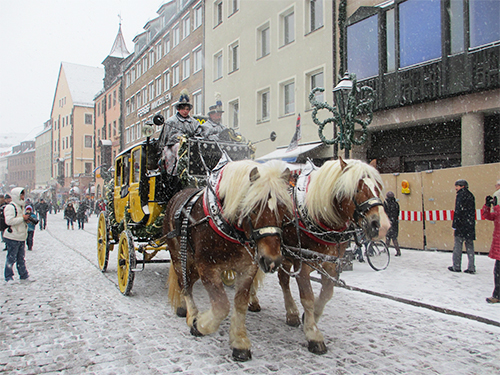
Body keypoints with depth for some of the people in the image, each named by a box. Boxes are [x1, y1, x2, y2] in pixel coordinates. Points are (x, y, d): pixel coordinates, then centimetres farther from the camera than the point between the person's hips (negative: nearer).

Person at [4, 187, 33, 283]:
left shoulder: (21, 206, 16)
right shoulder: (10, 207, -13)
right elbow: (9, 221, -25)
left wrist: (26, 219, 8)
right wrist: (22, 218, -20)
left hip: (21, 237, 9)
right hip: (13, 237, -9)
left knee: (21, 258, 14)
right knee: (11, 258, -1)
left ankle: (24, 275, 20)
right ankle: (8, 277, 10)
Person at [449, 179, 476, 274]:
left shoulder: (461, 195, -9)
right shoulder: (470, 195, 14)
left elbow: (459, 210, -15)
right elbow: (472, 211, 16)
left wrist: (455, 224, -13)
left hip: (462, 224, -8)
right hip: (470, 224, 8)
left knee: (458, 245, 0)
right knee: (469, 246, 8)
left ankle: (456, 267, 4)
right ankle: (471, 268, 7)